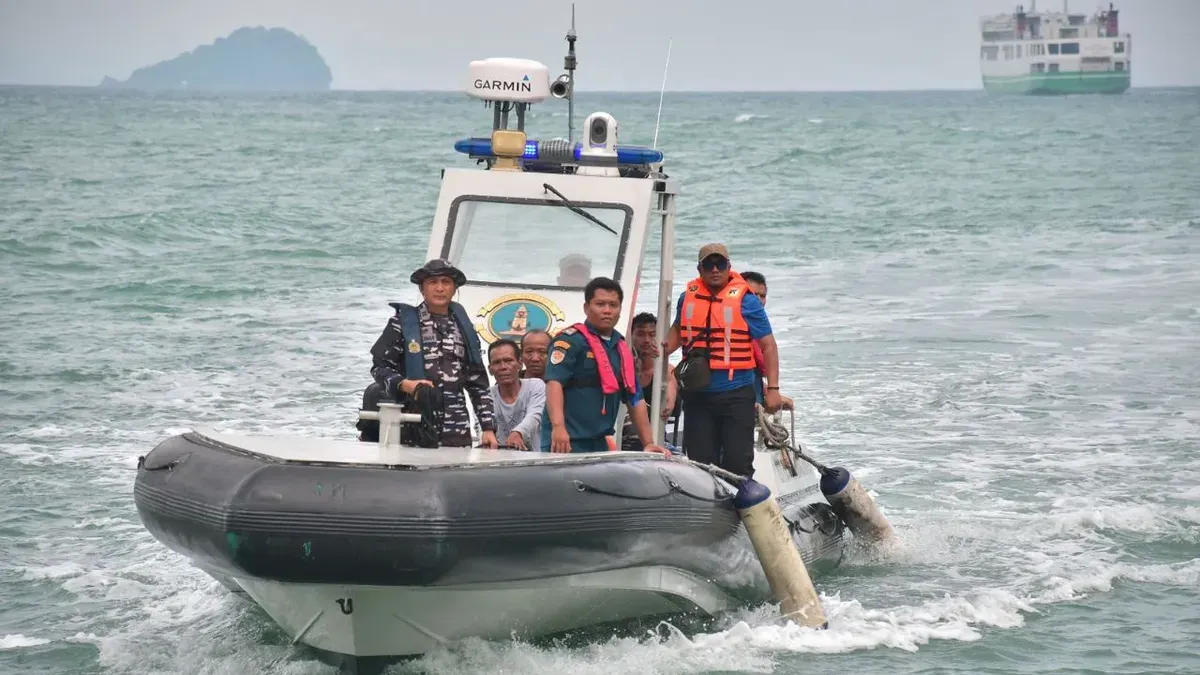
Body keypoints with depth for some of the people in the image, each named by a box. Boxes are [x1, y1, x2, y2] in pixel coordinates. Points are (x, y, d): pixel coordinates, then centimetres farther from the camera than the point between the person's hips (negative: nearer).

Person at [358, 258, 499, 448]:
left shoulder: (464, 328, 16)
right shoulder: (403, 322, 5)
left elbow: (478, 383, 16)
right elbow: (379, 367, 2)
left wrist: (488, 428, 10)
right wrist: (406, 385, -17)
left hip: (457, 432, 3)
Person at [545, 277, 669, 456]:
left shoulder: (623, 349, 17)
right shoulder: (571, 340, -7)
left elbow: (635, 399, 22)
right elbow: (554, 383, -19)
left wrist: (647, 444, 15)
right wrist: (558, 426, -34)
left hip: (599, 443, 8)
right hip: (568, 443, -8)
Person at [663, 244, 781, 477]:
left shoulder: (745, 300, -5)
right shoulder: (688, 297, 8)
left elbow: (768, 345, -3)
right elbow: (678, 329, 27)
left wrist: (772, 388, -9)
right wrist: (664, 348, 5)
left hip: (736, 396, -4)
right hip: (697, 394, 4)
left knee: (738, 461, -5)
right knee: (699, 459, 9)